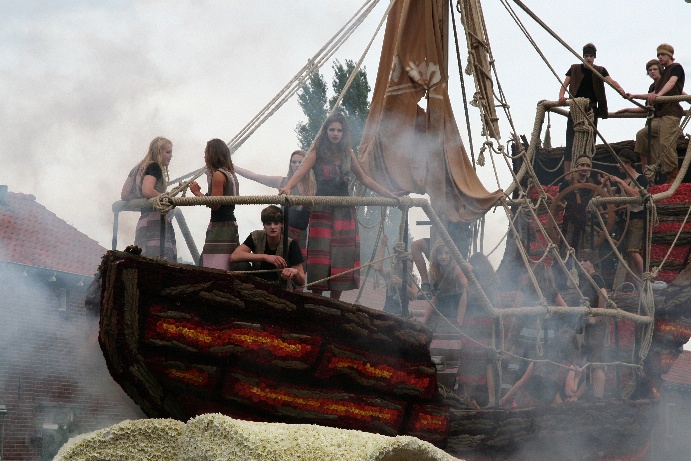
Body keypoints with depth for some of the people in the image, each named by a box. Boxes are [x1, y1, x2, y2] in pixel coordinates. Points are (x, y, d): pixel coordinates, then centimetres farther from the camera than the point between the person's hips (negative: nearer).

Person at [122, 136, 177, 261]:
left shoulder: (138, 169, 24)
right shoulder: (154, 167, -3)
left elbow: (124, 195, 22)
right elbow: (147, 191, -19)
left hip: (142, 223, 9)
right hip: (156, 222, -9)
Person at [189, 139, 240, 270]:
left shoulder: (218, 175, -11)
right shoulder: (230, 174, 16)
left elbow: (215, 205, -16)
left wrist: (197, 193, -4)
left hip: (220, 227, -9)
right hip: (231, 224, 9)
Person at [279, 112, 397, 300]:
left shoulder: (348, 154, 11)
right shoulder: (317, 153, -2)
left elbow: (364, 178, 20)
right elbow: (300, 173, -17)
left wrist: (389, 195, 19)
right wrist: (287, 187, -38)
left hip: (345, 212, 4)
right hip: (323, 212, -4)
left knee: (342, 257, 2)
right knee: (321, 257, -10)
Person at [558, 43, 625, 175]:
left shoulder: (600, 70, 7)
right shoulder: (575, 69, 6)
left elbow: (611, 81, -9)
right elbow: (565, 84, 0)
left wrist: (622, 91, -29)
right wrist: (561, 97, -22)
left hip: (592, 110, 2)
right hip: (576, 109, -2)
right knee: (571, 141, -9)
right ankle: (567, 173, -15)